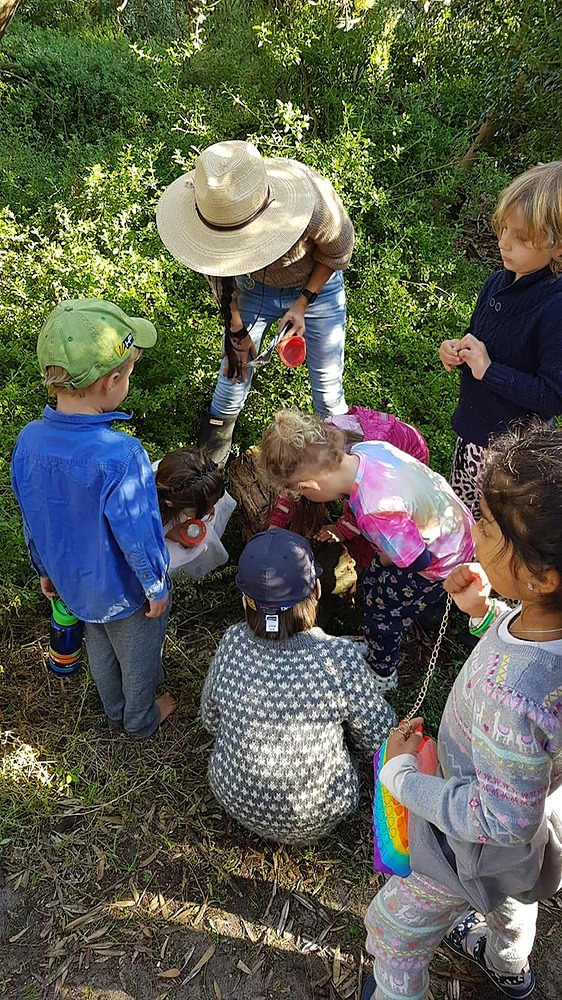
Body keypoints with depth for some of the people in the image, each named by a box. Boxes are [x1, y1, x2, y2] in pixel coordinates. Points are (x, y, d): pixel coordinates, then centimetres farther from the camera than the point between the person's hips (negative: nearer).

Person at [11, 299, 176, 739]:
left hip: (73, 581, 6)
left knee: (100, 649, 32)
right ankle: (141, 719, 52)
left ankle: (115, 712, 58)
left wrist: (45, 569, 14)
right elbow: (138, 534, -28)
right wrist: (158, 586, -10)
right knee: (139, 656, 25)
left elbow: (31, 519, -3)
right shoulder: (120, 455, -38)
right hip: (125, 589, -5)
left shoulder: (29, 441, -18)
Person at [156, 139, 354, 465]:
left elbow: (337, 255, -17)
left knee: (327, 379, 7)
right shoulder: (215, 208, -32)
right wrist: (236, 330, -4)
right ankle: (217, 435, 40)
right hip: (254, 286, 2)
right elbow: (220, 271, -10)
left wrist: (303, 303, -18)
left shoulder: (315, 200, -42)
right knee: (236, 366, 11)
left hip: (316, 287, -2)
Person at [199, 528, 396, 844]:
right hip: (315, 820, -2)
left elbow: (211, 720, -4)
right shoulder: (342, 658, -32)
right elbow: (378, 741, -14)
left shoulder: (232, 643, -23)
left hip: (235, 800, 2)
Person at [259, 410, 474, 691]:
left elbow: (418, 560, -29)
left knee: (381, 609, 14)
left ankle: (382, 675, 42)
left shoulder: (376, 513, -42)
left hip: (440, 562, -7)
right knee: (373, 581, 24)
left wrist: (387, 557, -8)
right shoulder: (368, 447, -18)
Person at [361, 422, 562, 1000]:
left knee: (395, 929, 23)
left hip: (482, 845, -7)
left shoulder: (513, 696, -49)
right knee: (507, 901, 40)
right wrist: (485, 612, -17)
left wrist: (401, 774, -22)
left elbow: (503, 820, -32)